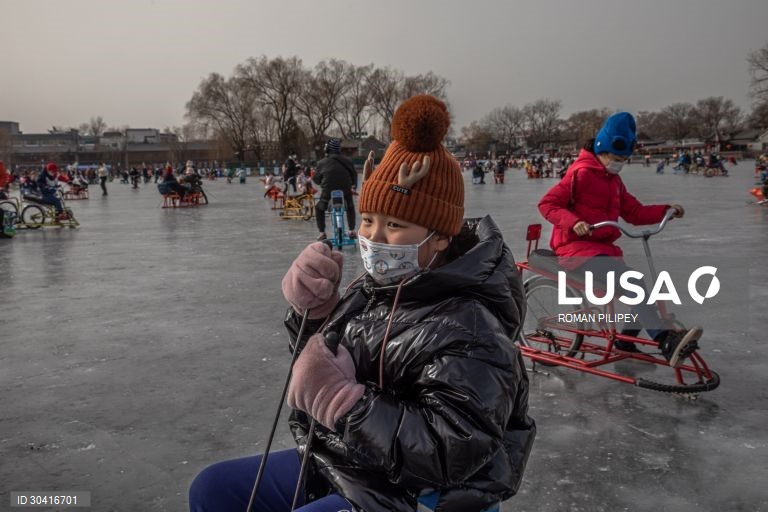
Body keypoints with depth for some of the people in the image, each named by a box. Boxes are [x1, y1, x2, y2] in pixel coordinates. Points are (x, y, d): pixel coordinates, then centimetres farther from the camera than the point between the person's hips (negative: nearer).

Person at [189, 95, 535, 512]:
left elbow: (450, 455, -31)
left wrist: (341, 399, -33)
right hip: (339, 466, 8)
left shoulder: (468, 329, -26)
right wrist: (313, 309, -10)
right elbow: (323, 355, 11)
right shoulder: (375, 287, -1)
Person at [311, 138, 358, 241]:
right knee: (350, 207, 32)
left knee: (319, 208, 25)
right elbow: (354, 175, 11)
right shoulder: (347, 161, 2)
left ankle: (322, 233, 16)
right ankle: (352, 231, 25)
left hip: (328, 191, -2)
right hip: (345, 190, 2)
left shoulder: (322, 163, -5)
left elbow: (316, 179, 2)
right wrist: (353, 184, 29)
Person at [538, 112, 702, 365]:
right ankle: (666, 341, -33)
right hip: (577, 247, -9)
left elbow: (634, 213, 17)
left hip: (603, 247, 9)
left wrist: (665, 210, 3)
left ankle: (626, 344, 13)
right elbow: (548, 204, -14)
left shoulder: (613, 179, 17)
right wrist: (574, 222, -29)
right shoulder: (581, 173, -9)